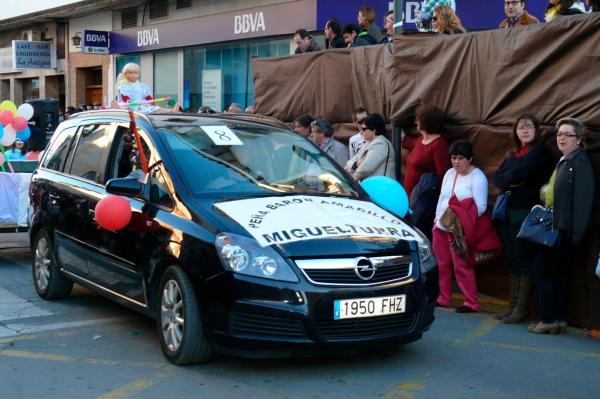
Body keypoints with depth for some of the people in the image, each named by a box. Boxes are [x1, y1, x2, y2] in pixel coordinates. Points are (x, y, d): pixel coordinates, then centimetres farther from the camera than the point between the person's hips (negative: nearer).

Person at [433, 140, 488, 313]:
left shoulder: (477, 177, -9)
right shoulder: (450, 173, 13)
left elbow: (480, 207, -16)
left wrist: (461, 220, -23)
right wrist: (437, 218, 12)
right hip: (441, 226, 7)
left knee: (461, 266, -8)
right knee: (440, 264, 10)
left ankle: (471, 303, 0)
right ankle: (443, 298, 21)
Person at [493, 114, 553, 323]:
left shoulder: (540, 151, -4)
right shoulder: (512, 154, 19)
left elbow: (519, 173, -18)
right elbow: (497, 177, 7)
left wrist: (507, 177, 0)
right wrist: (512, 180, -10)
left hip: (526, 212, -7)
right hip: (507, 211, 7)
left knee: (524, 259, -4)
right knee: (512, 259, 9)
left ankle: (522, 308, 0)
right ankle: (513, 304, 15)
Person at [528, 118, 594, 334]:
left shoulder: (580, 162, -14)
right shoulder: (563, 162, 14)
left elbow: (583, 199, -20)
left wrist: (576, 234, -22)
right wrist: (546, 191, 5)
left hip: (566, 230, -9)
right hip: (556, 227, 9)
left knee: (541, 269, -6)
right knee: (558, 272, 11)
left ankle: (549, 320, 0)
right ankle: (559, 320, 18)